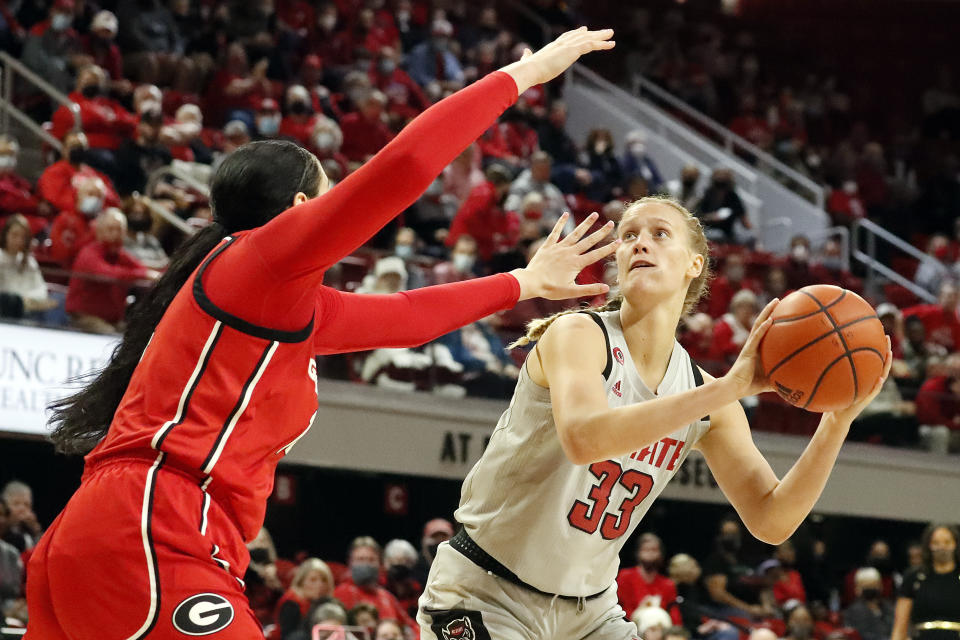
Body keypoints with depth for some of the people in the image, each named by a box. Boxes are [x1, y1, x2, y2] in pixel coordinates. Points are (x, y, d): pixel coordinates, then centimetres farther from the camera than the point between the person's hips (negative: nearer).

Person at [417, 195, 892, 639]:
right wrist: (729, 387, -39)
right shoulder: (577, 335, -17)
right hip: (486, 596, -6)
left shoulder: (705, 394, 1)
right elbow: (582, 439, -38)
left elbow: (771, 521, -2)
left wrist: (839, 417, -15)